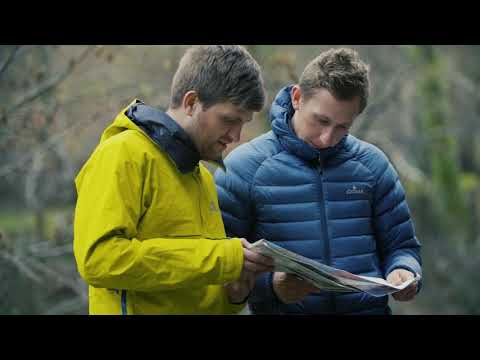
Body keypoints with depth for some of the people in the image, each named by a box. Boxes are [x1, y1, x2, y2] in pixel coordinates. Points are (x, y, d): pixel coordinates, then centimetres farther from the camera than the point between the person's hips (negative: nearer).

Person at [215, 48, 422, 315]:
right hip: (283, 309, -2)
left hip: (369, 307, 2)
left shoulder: (372, 165, 8)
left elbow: (401, 245, 16)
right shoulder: (245, 167, 0)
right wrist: (270, 285, -18)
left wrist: (403, 273, -5)